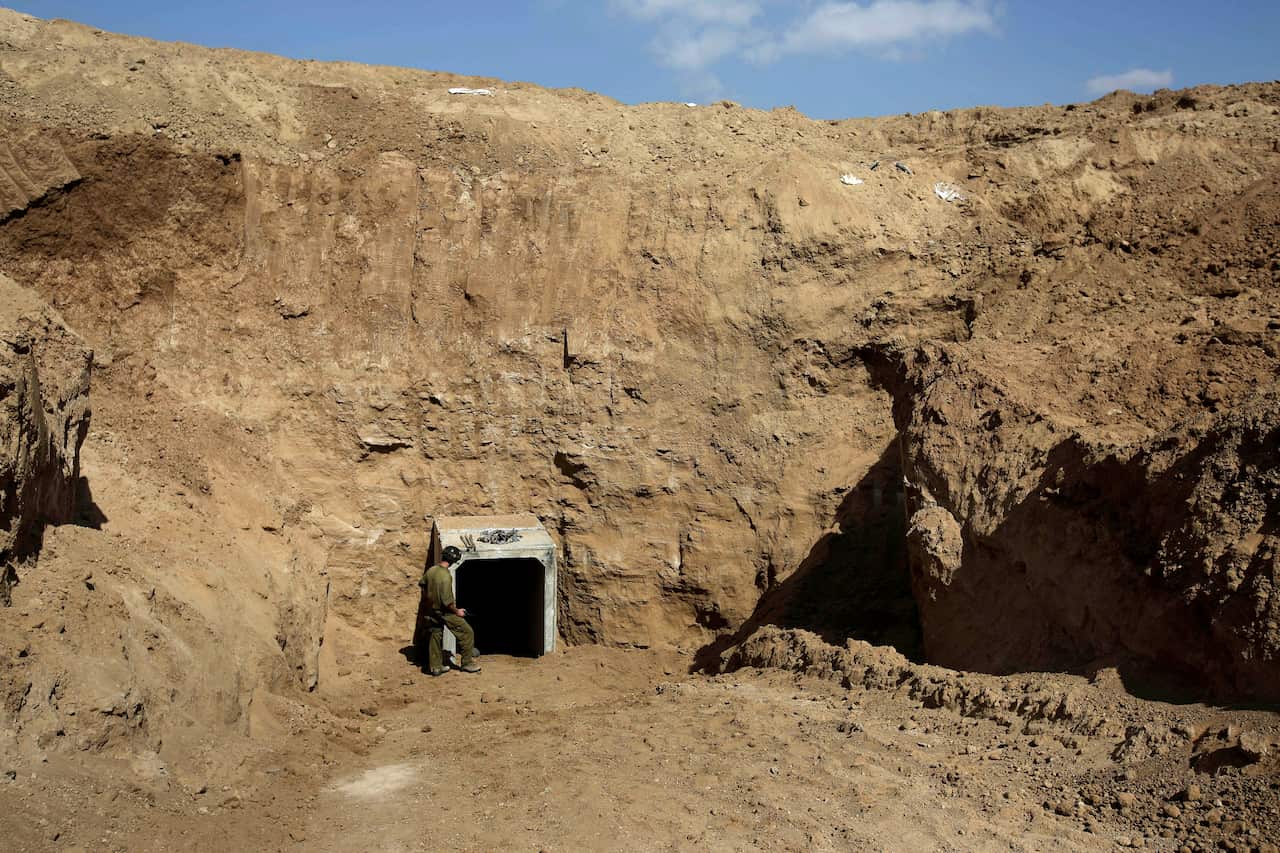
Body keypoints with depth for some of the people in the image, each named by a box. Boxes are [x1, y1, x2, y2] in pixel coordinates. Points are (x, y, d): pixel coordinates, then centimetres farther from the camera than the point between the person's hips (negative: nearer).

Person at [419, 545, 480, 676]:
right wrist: (457, 611, -13)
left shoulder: (431, 570, -3)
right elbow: (447, 601, -28)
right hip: (445, 612, -8)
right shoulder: (445, 576, -28)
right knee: (467, 633, 4)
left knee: (435, 637, 16)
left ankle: (435, 667, 23)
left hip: (432, 610, 8)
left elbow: (422, 583, 17)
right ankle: (467, 663, 10)